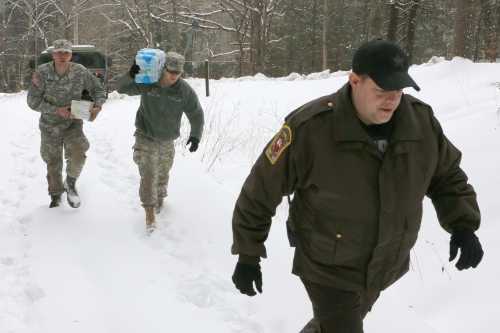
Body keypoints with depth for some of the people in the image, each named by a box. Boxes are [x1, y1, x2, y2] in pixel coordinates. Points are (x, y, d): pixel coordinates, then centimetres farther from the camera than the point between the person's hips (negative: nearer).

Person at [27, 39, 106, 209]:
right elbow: (33, 101, -14)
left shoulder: (80, 72, -13)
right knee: (53, 163, 14)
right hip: (50, 125, 0)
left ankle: (70, 184, 5)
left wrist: (97, 106, -20)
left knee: (78, 155, -24)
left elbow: (98, 90, 0)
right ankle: (56, 195, 38)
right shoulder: (42, 73, -16)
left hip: (73, 123, 0)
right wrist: (56, 110, -25)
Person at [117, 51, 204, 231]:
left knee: (163, 173, 21)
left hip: (167, 140, 3)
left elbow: (196, 114, -6)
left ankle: (160, 198, 49)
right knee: (148, 175, -11)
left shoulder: (185, 90, -14)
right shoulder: (146, 82, -17)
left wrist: (195, 135, -18)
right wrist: (130, 75, -37)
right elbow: (122, 88, -16)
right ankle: (150, 214, -4)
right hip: (146, 137, -3)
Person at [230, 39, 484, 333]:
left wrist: (463, 225, -10)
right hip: (328, 268, -5)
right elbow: (261, 191, -17)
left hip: (386, 266, 5)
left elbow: (447, 176, 4)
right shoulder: (309, 128, -27)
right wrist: (248, 255, -12)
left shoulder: (422, 121, -13)